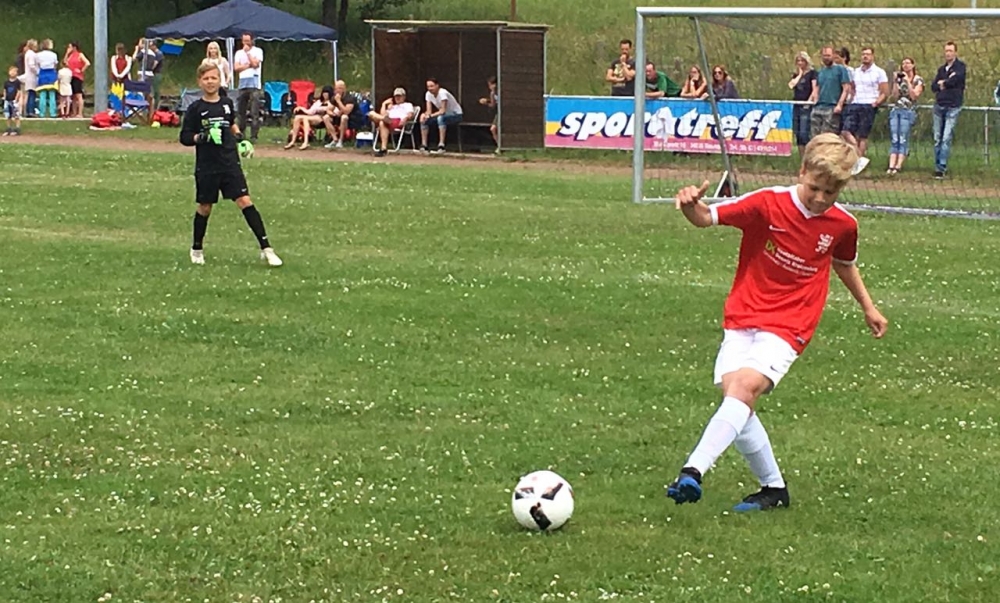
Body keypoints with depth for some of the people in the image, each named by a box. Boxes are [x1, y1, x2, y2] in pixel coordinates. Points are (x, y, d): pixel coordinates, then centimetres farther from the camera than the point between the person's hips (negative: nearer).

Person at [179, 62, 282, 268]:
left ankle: (266, 248, -11)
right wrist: (201, 137, -22)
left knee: (245, 202, -8)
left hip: (230, 163, 2)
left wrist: (240, 137, 12)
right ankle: (197, 249, 30)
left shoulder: (227, 104, 7)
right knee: (205, 208, 9)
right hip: (206, 167, -2)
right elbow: (185, 137, -5)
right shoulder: (195, 109, -5)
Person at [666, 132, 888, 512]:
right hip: (741, 320, 1)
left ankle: (693, 473, -36)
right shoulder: (768, 204, -7)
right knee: (734, 393, -11)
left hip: (787, 328, -1)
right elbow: (707, 218, -12)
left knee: (746, 388, -24)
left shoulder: (842, 225, 2)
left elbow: (844, 264, 24)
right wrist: (691, 206, -36)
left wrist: (868, 308, 35)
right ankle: (774, 488, 9)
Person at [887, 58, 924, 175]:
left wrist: (908, 81, -10)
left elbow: (914, 96, -7)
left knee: (903, 140, -11)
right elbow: (895, 95, 7)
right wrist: (896, 81, -1)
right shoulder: (899, 79, 16)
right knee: (894, 139, -5)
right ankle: (891, 166, -12)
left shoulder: (918, 80, 4)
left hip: (908, 111, -4)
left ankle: (898, 167, -15)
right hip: (896, 110, 4)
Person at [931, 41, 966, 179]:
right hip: (939, 106, 6)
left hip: (953, 107, -6)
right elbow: (933, 86, 10)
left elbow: (956, 78, -17)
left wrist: (943, 83, -2)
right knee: (937, 138, 4)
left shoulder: (960, 67, 2)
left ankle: (942, 168, -13)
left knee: (946, 138, -11)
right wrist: (944, 83, -9)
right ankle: (938, 166, 10)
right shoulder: (941, 69, 18)